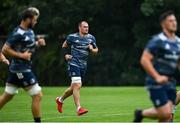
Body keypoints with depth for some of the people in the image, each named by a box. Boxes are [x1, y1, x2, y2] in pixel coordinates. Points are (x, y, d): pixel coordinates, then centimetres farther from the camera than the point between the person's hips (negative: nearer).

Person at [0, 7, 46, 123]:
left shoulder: (30, 31, 9)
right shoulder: (18, 33, -19)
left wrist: (38, 43, 6)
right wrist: (21, 55, -20)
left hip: (16, 69, 10)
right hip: (21, 70, -10)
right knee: (37, 96, -5)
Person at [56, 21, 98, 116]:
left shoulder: (91, 38, 9)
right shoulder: (72, 37, -3)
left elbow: (96, 50, 17)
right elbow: (64, 45, 12)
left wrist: (92, 49, -5)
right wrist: (65, 55, -4)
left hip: (83, 65, 6)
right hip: (74, 64, -6)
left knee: (74, 87, 15)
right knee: (77, 85, -18)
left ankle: (60, 99, 38)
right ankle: (79, 108, -19)